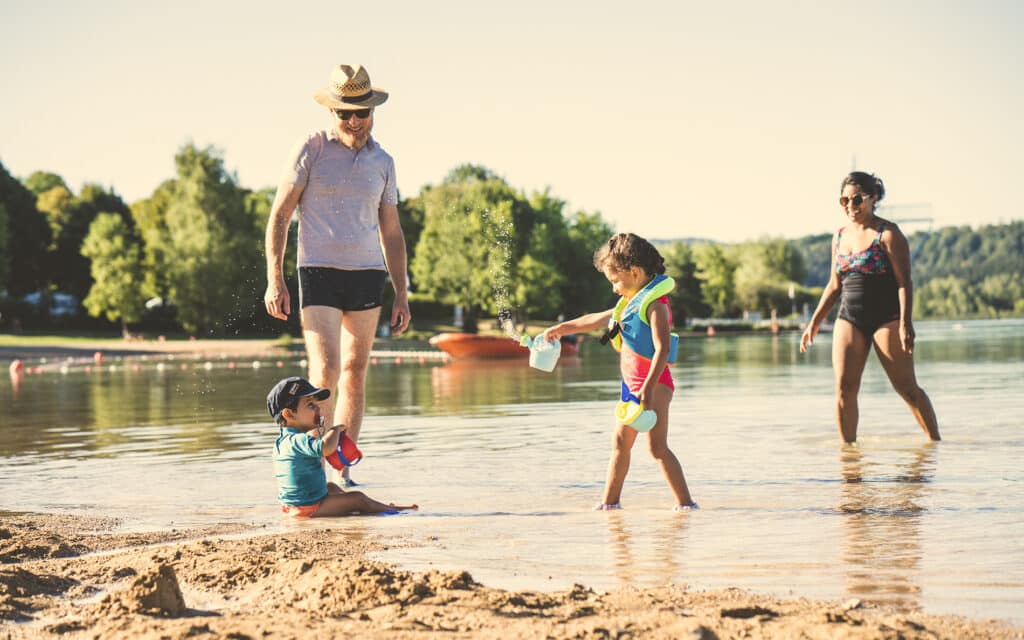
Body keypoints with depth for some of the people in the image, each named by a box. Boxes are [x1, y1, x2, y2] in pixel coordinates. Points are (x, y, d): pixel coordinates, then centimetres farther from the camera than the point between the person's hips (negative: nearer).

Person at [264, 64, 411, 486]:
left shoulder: (382, 162, 13)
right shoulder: (311, 151, 1)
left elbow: (391, 233, 19)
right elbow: (279, 216, 0)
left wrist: (402, 294, 13)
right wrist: (275, 280, -8)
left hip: (368, 275, 4)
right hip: (319, 273, -4)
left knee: (355, 374, 5)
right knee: (325, 372, -14)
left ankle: (344, 473, 11)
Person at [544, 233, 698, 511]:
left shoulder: (655, 304, -15)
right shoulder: (632, 303, 15)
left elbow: (663, 349, -23)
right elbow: (596, 319, 29)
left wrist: (649, 387, -31)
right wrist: (562, 328, 36)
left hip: (654, 384, -10)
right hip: (633, 384, 10)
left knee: (657, 446, -13)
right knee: (620, 443, 14)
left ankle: (685, 503, -12)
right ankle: (609, 503, 23)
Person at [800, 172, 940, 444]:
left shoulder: (888, 234, -5)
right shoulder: (840, 236, 13)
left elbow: (904, 282, -10)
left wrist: (906, 324, -20)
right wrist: (814, 323, 16)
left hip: (886, 317, -5)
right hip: (849, 318, 5)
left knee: (907, 388, -2)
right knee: (844, 387, -7)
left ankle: (935, 442, 10)